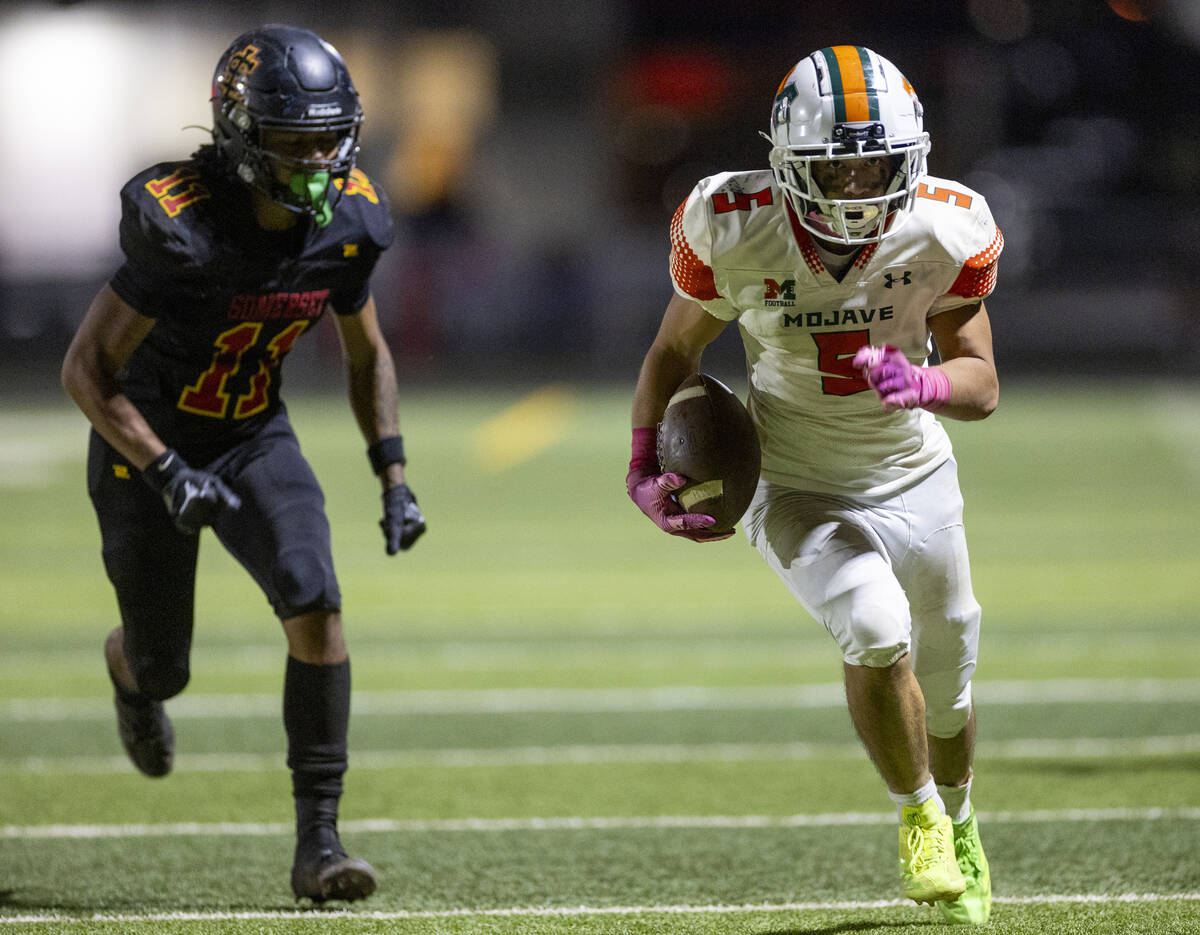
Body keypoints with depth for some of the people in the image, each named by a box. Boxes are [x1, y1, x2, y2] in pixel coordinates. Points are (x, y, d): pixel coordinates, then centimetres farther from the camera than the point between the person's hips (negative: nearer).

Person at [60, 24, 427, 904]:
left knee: (317, 610, -19)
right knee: (162, 669, 10)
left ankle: (319, 838, -12)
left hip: (256, 438, 4)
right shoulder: (182, 229, -30)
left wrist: (394, 478, -1)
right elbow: (86, 369, -23)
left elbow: (368, 354, 7)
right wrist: (169, 473, -30)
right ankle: (129, 668, 52)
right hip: (150, 444, -4)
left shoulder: (345, 222, -12)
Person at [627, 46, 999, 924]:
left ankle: (958, 820, 51)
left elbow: (982, 383, -10)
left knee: (946, 688, 17)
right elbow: (676, 348, -4)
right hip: (800, 495, -3)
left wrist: (921, 385, -32)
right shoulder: (735, 231, -22)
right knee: (877, 630, -28)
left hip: (916, 480, 3)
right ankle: (917, 813, -1)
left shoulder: (945, 233, -19)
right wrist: (645, 467, -15)